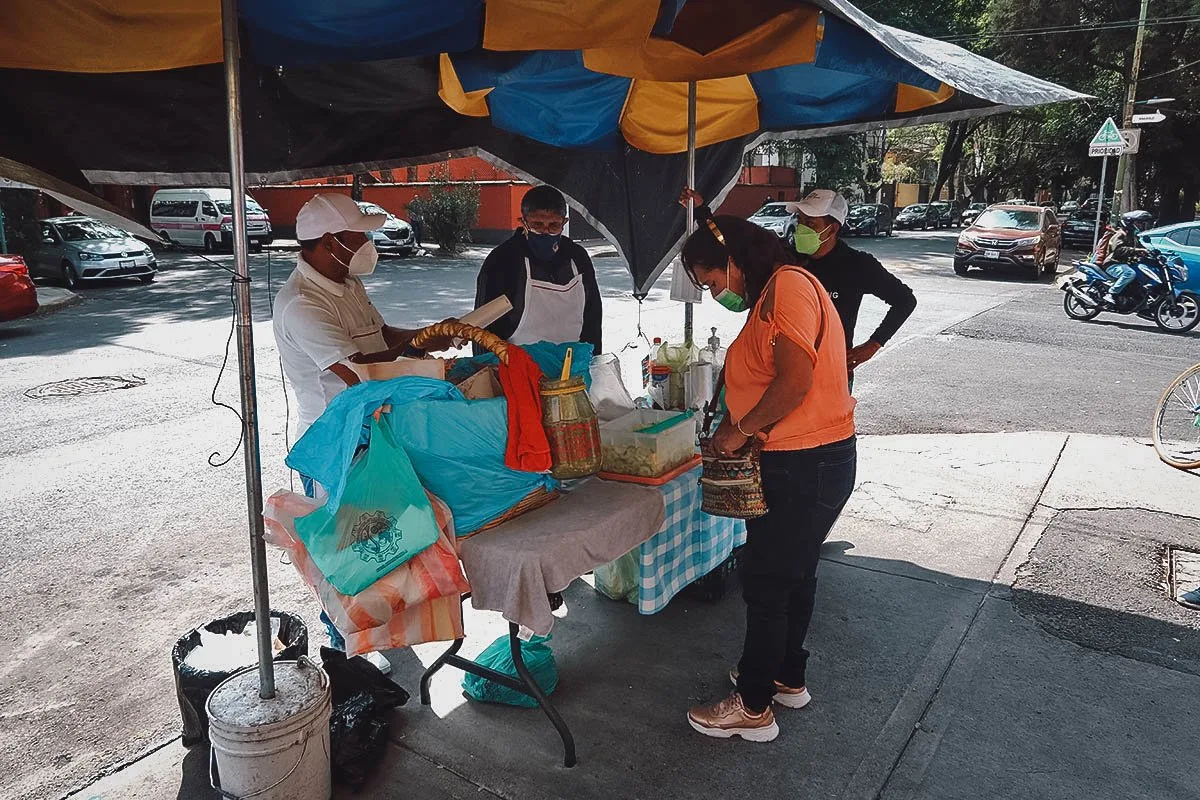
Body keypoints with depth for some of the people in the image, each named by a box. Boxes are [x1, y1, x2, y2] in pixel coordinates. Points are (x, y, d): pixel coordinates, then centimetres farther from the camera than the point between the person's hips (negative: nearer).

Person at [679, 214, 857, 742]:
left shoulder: (787, 285, -17)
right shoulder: (771, 297, 15)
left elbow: (795, 380, -28)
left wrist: (741, 429, -18)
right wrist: (738, 426, 2)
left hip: (805, 466, -10)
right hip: (811, 461, 10)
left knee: (766, 582, 1)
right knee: (794, 573, 21)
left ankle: (753, 708, 16)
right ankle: (789, 678, 39)